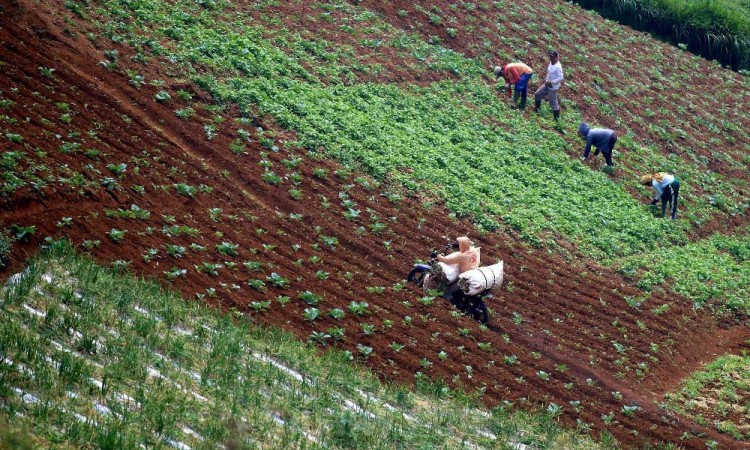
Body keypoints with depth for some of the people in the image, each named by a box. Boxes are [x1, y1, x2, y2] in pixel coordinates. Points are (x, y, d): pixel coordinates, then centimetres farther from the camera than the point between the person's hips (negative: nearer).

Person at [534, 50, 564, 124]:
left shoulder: (558, 67, -27)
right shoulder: (551, 63, 0)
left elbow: (560, 78, -27)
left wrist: (551, 82, -29)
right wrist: (546, 79, 5)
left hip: (553, 88, -9)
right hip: (547, 85, 9)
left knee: (553, 103, 1)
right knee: (537, 94, 18)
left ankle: (557, 119, 16)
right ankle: (536, 109, 38)